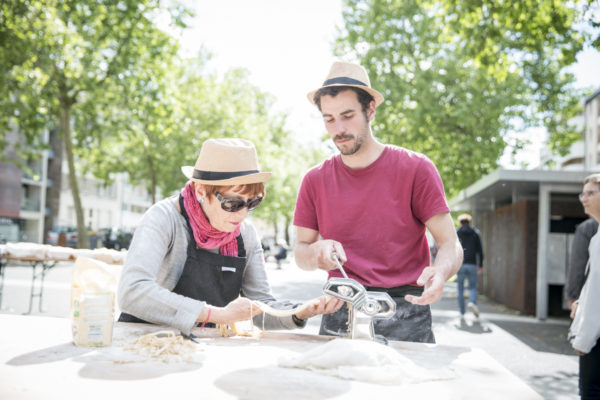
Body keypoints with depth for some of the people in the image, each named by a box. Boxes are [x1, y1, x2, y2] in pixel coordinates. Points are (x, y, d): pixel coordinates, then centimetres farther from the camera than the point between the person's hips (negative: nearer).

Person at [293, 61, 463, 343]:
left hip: (404, 315, -2)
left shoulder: (415, 169, -3)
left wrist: (439, 272, -26)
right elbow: (300, 252, 10)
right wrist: (316, 253, -13)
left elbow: (450, 244, -3)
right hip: (339, 314, 2)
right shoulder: (315, 180, 5)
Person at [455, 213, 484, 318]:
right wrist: (481, 265, 9)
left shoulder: (455, 233, 3)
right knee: (473, 287, 8)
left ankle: (462, 312, 8)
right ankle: (472, 302, -21)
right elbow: (480, 250, 3)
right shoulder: (475, 233, 6)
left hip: (460, 264, 0)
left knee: (460, 288, 7)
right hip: (472, 264, 0)